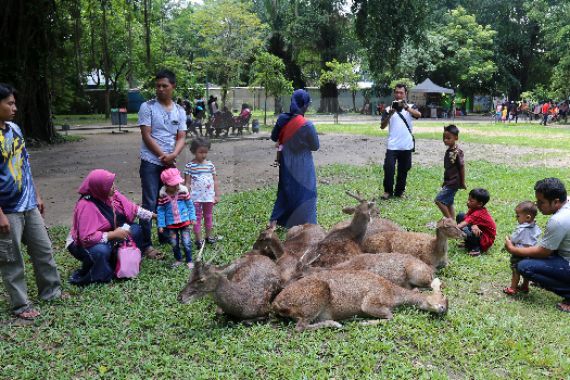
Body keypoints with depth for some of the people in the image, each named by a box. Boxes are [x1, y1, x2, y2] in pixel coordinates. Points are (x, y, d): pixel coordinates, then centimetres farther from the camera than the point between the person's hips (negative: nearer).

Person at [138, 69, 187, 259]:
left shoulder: (180, 111, 9)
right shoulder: (147, 107, -4)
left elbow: (181, 137, 4)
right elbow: (146, 135, -9)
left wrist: (173, 155, -15)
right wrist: (163, 156, -13)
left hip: (170, 163, 5)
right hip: (151, 162, -4)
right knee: (150, 203, -6)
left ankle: (165, 236, 28)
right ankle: (147, 245, -1)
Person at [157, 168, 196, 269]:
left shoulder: (183, 191, -9)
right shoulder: (163, 194, -10)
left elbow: (190, 205, 1)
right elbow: (160, 210, -3)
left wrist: (192, 217, 0)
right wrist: (161, 224, -4)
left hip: (184, 221, -1)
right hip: (171, 223, 1)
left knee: (187, 242, 0)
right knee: (174, 244, 9)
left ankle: (189, 261, 18)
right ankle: (178, 260, 32)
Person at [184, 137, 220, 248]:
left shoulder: (210, 165, 2)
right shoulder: (190, 166, -7)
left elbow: (215, 181, 6)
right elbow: (187, 183, -6)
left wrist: (217, 195, 3)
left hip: (209, 197, 4)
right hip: (196, 198, -3)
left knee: (209, 216, 15)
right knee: (197, 218, 3)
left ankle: (209, 236, 29)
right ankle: (198, 240, 9)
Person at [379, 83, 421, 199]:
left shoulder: (411, 107, 5)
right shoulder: (388, 108, 6)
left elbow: (418, 115, -18)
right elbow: (382, 126, -4)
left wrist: (406, 107, -33)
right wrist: (390, 114, -21)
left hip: (407, 146, 1)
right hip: (392, 146, 0)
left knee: (403, 170, 8)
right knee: (389, 168, -8)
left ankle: (399, 191, 21)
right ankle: (388, 191, 7)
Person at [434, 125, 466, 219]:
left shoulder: (457, 152, -18)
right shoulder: (448, 150, 8)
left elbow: (462, 167, -15)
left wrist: (462, 183, -9)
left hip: (453, 182, -9)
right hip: (449, 182, 9)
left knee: (439, 200, -13)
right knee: (448, 203, 14)